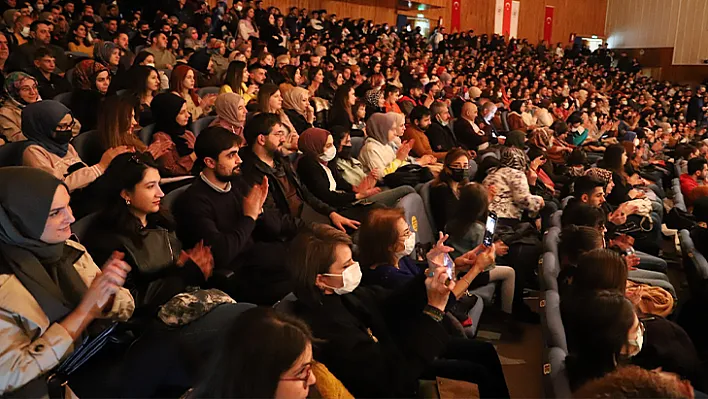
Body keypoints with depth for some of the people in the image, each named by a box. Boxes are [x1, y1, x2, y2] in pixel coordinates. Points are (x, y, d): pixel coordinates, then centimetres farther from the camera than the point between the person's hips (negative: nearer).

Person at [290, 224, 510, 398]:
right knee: (482, 372, 2)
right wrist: (434, 309, -35)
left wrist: (428, 275, -11)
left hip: (388, 349, 8)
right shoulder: (327, 329, -38)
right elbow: (399, 378, -34)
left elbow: (387, 305, 5)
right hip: (393, 381, -8)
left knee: (485, 351, 14)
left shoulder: (339, 292, -12)